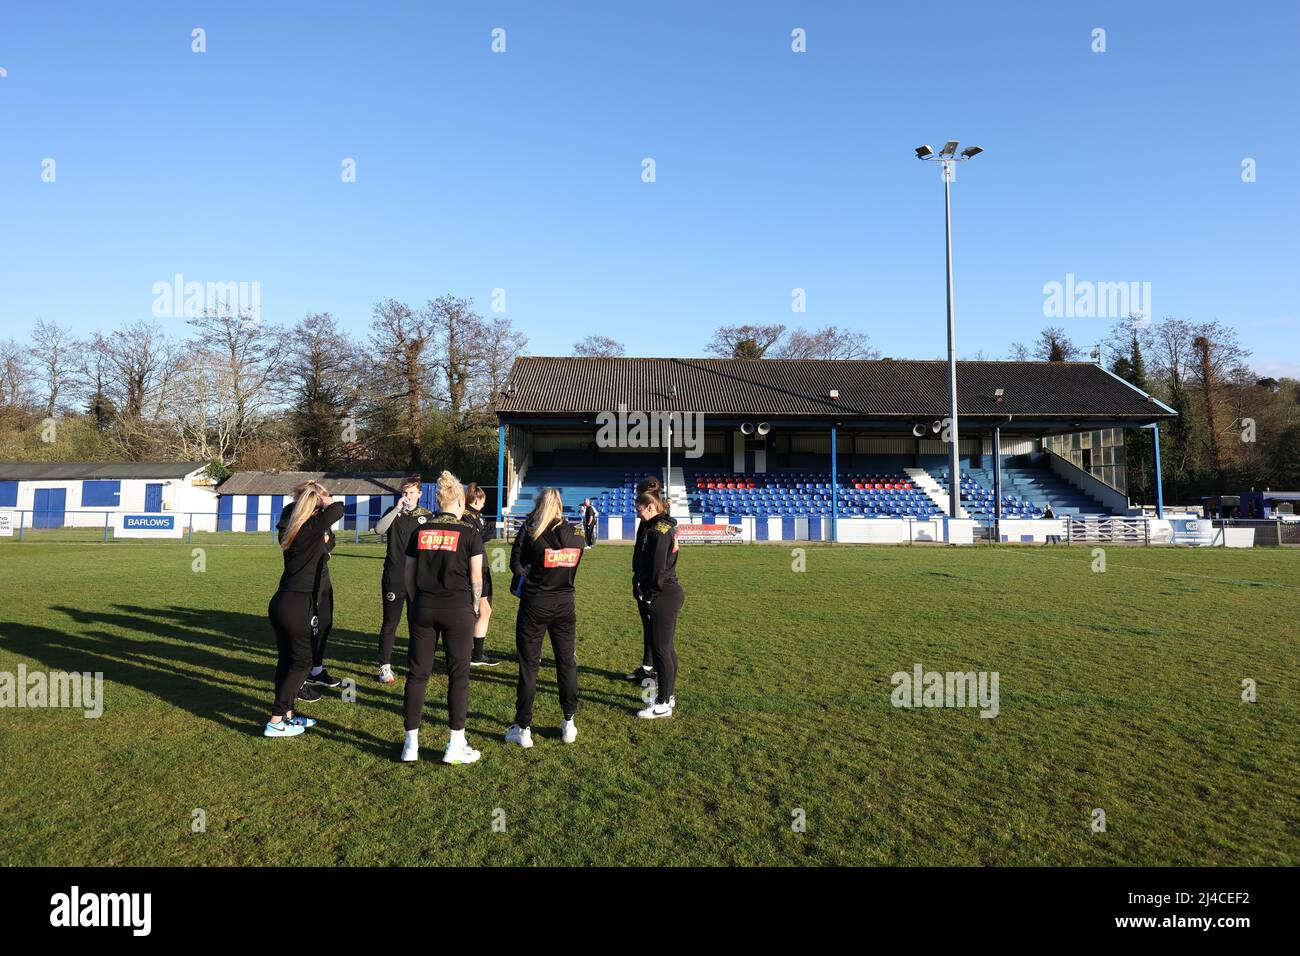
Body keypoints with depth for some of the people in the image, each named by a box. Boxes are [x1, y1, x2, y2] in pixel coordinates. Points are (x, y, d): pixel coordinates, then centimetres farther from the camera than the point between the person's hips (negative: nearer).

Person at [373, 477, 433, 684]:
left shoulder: (427, 516, 6)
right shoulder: (393, 513, 4)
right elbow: (378, 529, -15)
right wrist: (397, 509, -19)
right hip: (394, 576, -1)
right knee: (390, 622, 3)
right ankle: (385, 667, 11)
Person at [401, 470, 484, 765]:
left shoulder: (419, 532, 4)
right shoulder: (469, 534, -5)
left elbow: (408, 575, 7)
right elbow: (476, 579, -5)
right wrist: (474, 609, 9)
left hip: (424, 608, 3)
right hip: (457, 609, -3)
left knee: (417, 673, 10)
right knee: (458, 674, 6)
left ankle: (411, 744, 16)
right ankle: (456, 746, 11)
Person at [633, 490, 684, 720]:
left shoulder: (657, 531, -16)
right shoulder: (665, 527, 15)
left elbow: (657, 568, -19)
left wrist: (650, 596, -12)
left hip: (662, 597, -10)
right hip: (670, 593, 10)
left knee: (660, 649, -3)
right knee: (667, 647, 17)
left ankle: (663, 705, 5)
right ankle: (668, 695, 28)